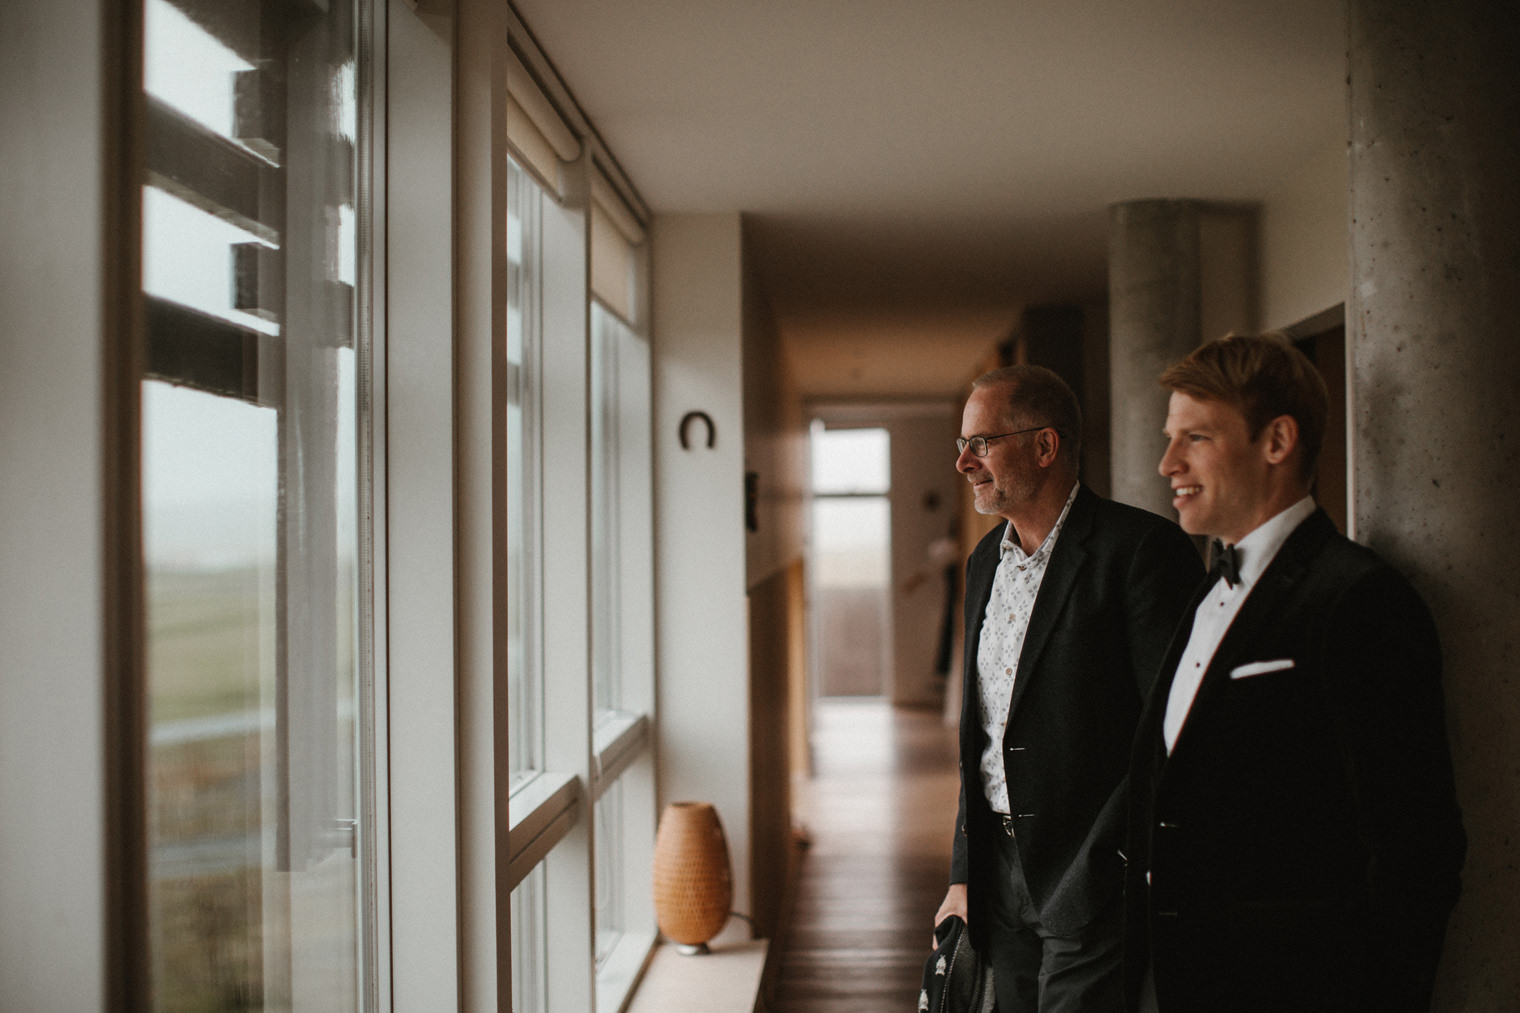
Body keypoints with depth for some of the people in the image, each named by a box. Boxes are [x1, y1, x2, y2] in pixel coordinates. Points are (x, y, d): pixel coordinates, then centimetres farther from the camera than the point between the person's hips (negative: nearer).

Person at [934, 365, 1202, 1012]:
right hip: (1000, 877, 7)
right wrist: (962, 878, 13)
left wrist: (1096, 873, -17)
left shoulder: (1142, 547, -12)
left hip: (1095, 885, -7)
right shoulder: (985, 561, 13)